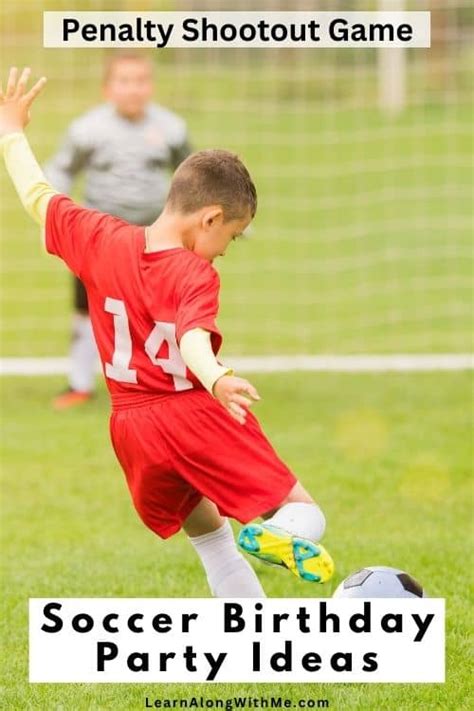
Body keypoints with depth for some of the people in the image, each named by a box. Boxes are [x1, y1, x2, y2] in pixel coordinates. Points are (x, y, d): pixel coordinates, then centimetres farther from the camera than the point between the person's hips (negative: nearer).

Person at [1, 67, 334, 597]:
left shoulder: (100, 240, 1)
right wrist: (217, 380, -53)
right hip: (196, 417, -6)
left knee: (205, 527, 25)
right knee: (305, 517, -2)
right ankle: (278, 533, -37)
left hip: (133, 430, 6)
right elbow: (193, 336, -35)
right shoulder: (194, 274, -16)